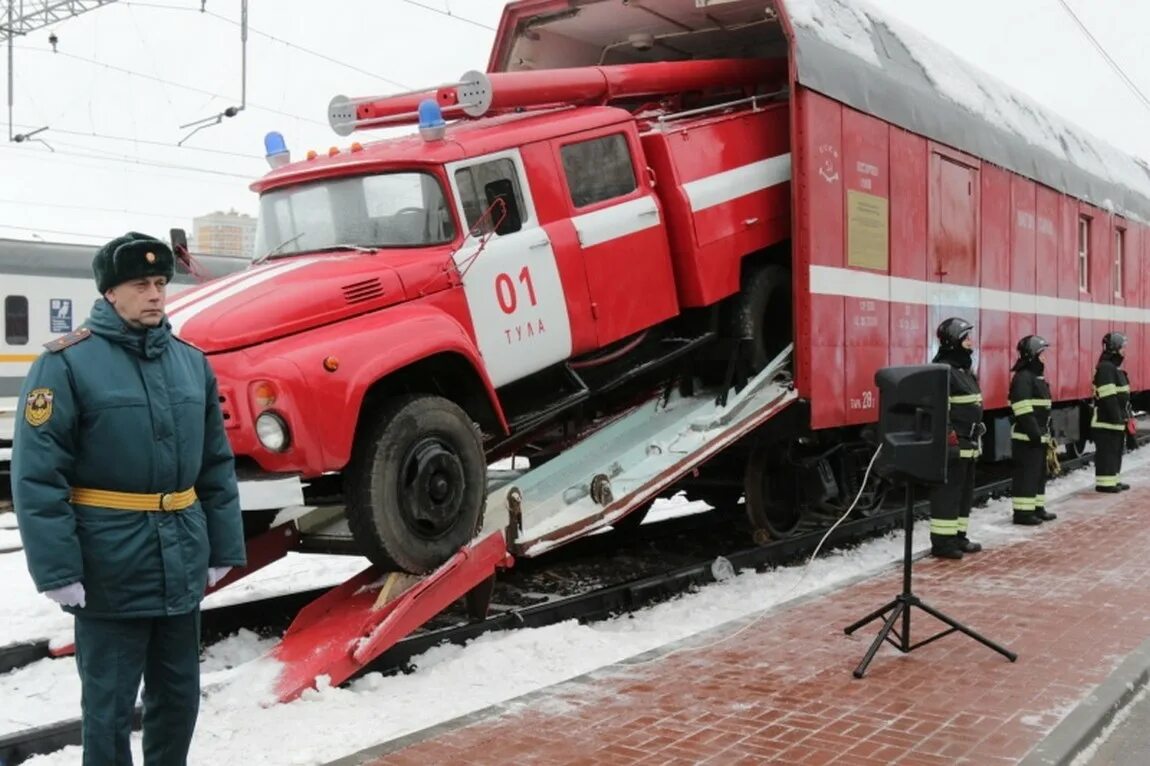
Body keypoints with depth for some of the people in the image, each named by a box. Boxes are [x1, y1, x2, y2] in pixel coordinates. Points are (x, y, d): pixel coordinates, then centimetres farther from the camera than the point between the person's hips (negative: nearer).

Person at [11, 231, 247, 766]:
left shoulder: (191, 362, 8)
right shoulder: (67, 363, -9)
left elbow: (216, 464, 12)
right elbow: (37, 475, -13)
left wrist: (223, 548, 9)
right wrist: (58, 570, -18)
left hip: (183, 565, 5)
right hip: (110, 570, -5)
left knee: (179, 695, 18)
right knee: (109, 705, 7)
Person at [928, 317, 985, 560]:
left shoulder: (964, 369, 16)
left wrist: (975, 439, 24)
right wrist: (948, 439, -24)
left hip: (967, 445, 10)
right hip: (951, 445, -10)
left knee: (965, 492, 15)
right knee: (947, 493, -7)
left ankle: (958, 536, 23)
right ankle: (941, 542, -3)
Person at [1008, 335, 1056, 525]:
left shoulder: (1038, 377, 16)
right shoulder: (1022, 378, -17)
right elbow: (1024, 412, -22)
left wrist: (1048, 434, 21)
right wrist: (1035, 434, -22)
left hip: (1039, 436, 10)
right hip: (1026, 437, -10)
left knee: (1039, 472, 15)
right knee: (1026, 474, -7)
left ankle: (1037, 508, 24)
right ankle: (1022, 512, -4)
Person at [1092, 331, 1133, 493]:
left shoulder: (1116, 368, 16)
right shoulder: (1105, 368, -18)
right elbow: (1108, 398, -23)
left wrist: (1128, 415, 18)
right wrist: (1118, 418, -22)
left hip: (1117, 420, 11)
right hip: (1106, 421, -11)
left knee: (1116, 450, 15)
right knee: (1107, 451, -7)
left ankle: (1112, 480, 23)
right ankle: (1104, 483, -4)